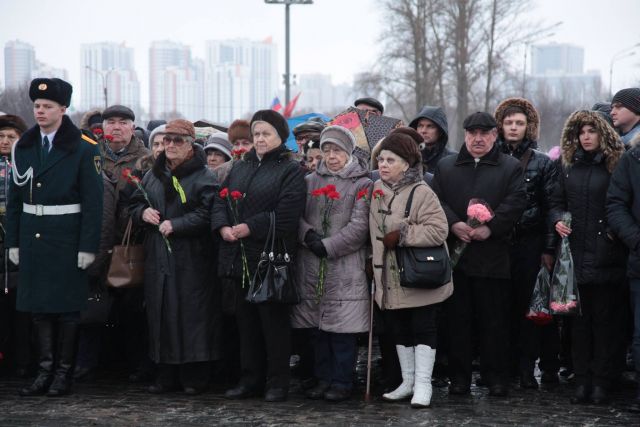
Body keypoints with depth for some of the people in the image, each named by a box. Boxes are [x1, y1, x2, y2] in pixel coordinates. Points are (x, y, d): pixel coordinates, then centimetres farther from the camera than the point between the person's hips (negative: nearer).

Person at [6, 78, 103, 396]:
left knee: (67, 307, 2)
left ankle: (63, 373, 10)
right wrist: (13, 242, 7)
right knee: (38, 306, 6)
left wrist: (88, 247, -12)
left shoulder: (84, 149, -6)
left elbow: (93, 202, -8)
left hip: (67, 240, -4)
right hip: (32, 238, 5)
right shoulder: (23, 147, 9)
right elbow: (14, 198, 12)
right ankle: (45, 371, 13)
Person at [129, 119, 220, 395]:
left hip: (191, 260, -6)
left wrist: (176, 224, -20)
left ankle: (194, 377, 3)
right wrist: (143, 212, 0)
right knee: (161, 315, 6)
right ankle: (166, 374, 14)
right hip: (158, 258, 6)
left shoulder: (203, 177, -5)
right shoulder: (153, 175, 16)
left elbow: (207, 214, -14)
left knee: (192, 315, -5)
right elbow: (135, 204, 22)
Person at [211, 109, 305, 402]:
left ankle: (278, 383, 6)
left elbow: (284, 215, -15)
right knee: (246, 320, 11)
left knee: (273, 320, -2)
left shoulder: (290, 170, -4)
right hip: (240, 256, 6)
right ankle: (250, 379, 19)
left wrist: (249, 228, -17)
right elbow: (220, 200, 12)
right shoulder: (240, 167, 17)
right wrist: (223, 227, -8)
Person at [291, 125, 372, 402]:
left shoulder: (361, 184, 1)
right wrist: (308, 236, -12)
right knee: (317, 327, 9)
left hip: (345, 267, -4)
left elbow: (359, 226, -9)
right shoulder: (310, 181, 14)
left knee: (342, 328, -3)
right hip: (311, 267, 4)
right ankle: (324, 379, 19)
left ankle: (342, 382, 6)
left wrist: (328, 247, -14)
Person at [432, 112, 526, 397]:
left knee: (494, 319, 1)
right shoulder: (446, 167, 15)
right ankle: (459, 377, 10)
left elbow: (515, 202, -5)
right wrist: (454, 224, -13)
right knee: (458, 318, 4)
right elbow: (436, 201, 5)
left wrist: (490, 228, -17)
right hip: (454, 254, 2)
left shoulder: (510, 168, 8)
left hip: (493, 254, -2)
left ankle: (495, 377, 9)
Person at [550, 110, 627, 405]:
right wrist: (557, 219, -1)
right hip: (576, 255, 4)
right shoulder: (569, 167, 12)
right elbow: (557, 202, 18)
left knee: (605, 320, 1)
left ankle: (601, 382, 7)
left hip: (605, 257, -4)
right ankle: (582, 381, 11)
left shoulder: (616, 166, -2)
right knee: (580, 320, 7)